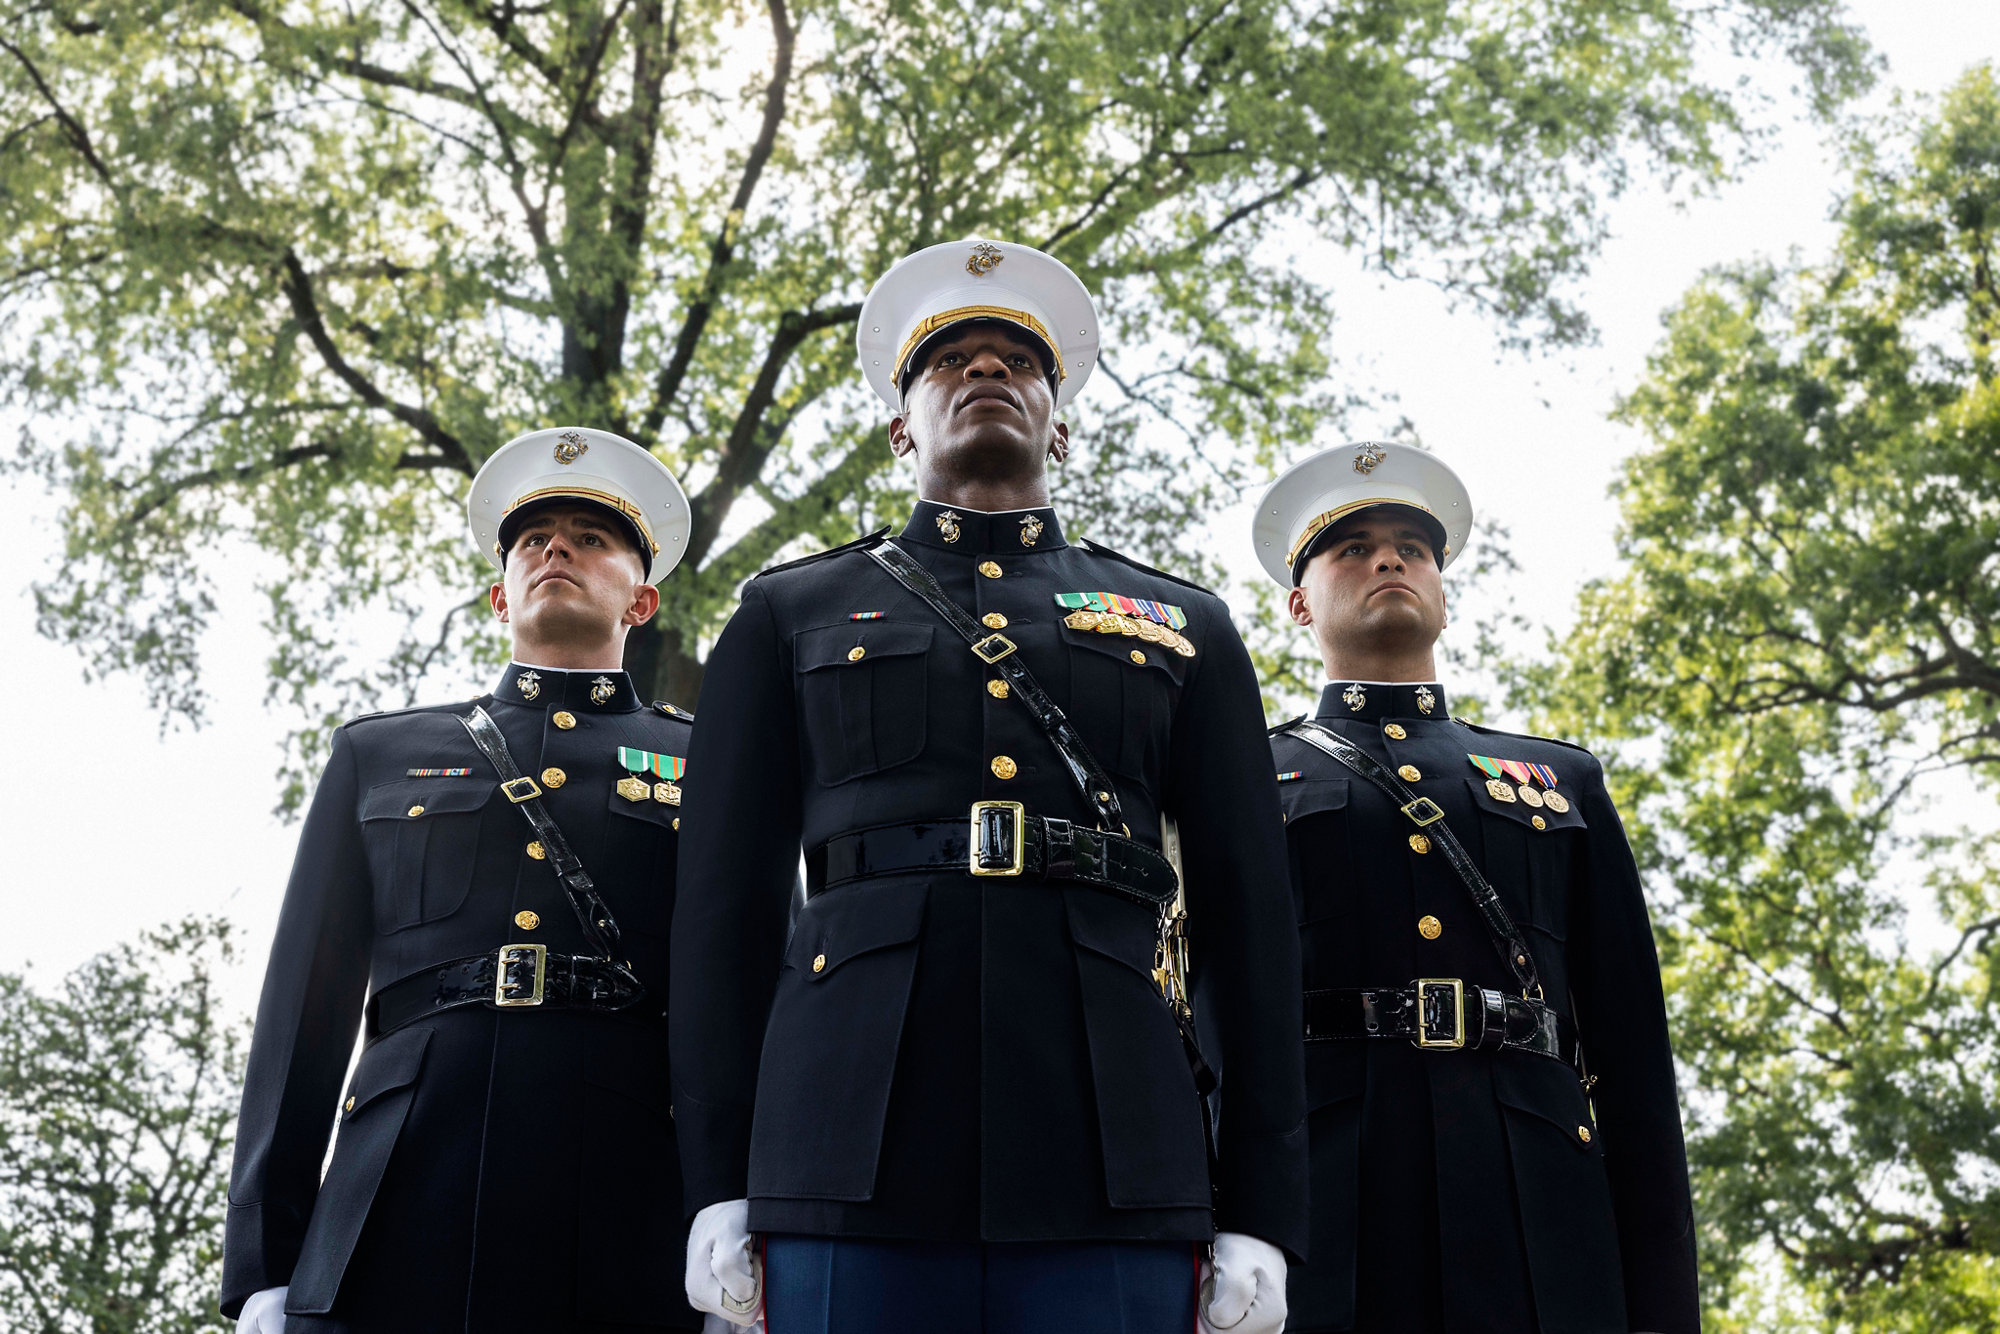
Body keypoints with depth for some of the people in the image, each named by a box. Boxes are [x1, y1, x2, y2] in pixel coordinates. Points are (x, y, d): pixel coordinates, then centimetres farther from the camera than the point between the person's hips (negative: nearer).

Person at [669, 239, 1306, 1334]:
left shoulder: (1185, 629, 20)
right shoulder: (789, 614, 19)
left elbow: (1249, 926, 14)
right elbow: (725, 902, 12)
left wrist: (1260, 1211, 6)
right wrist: (718, 1182, 3)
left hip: (1109, 1158, 1)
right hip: (857, 1152, 0)